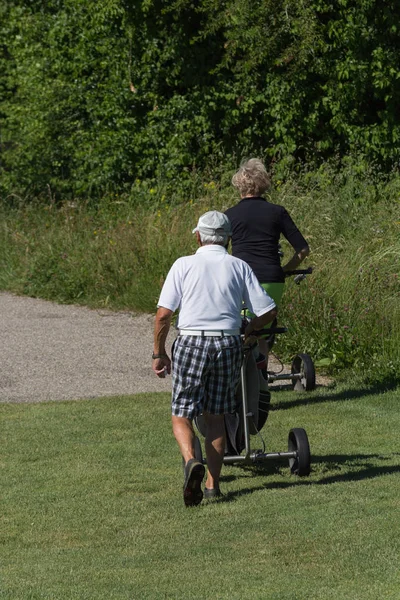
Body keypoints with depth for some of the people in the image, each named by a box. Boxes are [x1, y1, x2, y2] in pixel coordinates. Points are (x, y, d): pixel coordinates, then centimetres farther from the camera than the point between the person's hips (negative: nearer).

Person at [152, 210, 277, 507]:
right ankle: (213, 483, 13)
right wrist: (247, 331, 22)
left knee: (182, 415, 4)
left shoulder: (184, 265, 0)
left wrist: (159, 353, 6)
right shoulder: (239, 267, 6)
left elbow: (163, 314, -5)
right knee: (215, 416, 14)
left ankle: (191, 460, -24)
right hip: (228, 345, 2)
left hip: (191, 341, -2)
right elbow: (268, 310, 3)